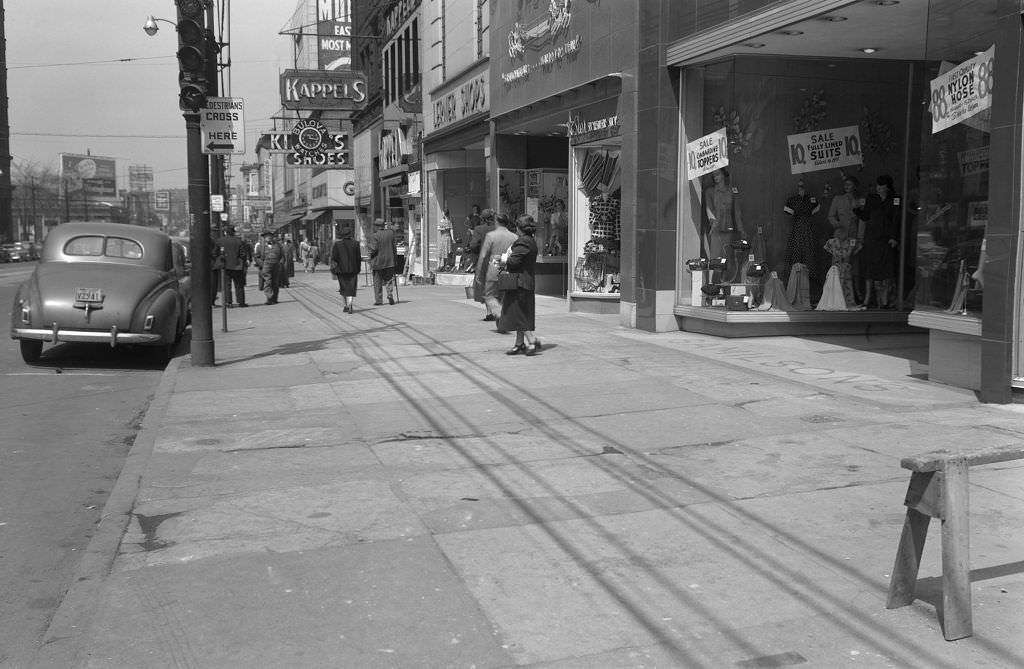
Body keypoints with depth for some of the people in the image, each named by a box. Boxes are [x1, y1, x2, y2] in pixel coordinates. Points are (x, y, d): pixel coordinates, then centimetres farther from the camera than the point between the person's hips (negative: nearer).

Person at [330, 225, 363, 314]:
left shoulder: (337, 244, -5)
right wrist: (358, 269, 12)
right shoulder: (355, 243, -2)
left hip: (341, 270, 0)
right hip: (353, 270, 0)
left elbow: (334, 258, -6)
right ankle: (349, 306, -16)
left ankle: (346, 306, 24)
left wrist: (333, 271, -2)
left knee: (343, 288, 16)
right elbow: (358, 258, 2)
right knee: (351, 289, -1)